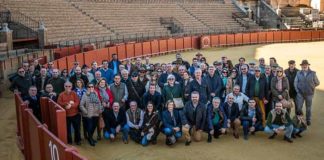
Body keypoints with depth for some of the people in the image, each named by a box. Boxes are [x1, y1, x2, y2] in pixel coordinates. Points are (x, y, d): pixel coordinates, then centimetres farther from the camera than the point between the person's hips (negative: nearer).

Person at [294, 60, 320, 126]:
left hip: (309, 94, 0)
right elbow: (295, 82, 3)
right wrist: (297, 90, -3)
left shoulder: (313, 73, -4)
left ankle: (308, 120, 26)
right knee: (299, 107, -2)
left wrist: (310, 86, 5)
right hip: (300, 93, 0)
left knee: (308, 108, 12)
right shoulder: (298, 73, 0)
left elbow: (317, 83, 5)